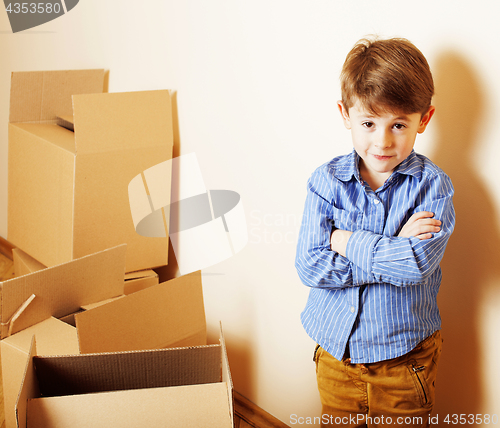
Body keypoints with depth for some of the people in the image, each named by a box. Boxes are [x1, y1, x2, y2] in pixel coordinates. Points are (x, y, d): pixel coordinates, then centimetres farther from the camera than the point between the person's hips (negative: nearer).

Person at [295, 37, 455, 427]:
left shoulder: (432, 185, -12)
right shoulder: (326, 181, -7)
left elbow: (417, 263, -27)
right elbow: (310, 266, -16)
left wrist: (346, 240, -18)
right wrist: (391, 251, -21)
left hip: (404, 357, -2)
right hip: (336, 352, 2)